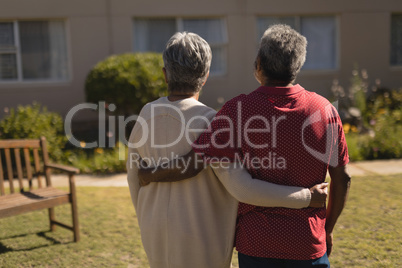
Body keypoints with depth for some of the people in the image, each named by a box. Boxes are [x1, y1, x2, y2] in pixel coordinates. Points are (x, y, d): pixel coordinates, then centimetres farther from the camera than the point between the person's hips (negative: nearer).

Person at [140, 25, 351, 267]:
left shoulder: (239, 110, -14)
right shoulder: (325, 110, -5)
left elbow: (191, 165, -14)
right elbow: (342, 179, 1)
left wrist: (149, 175, 5)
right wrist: (328, 230, 15)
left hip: (257, 242, -1)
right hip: (309, 244, 2)